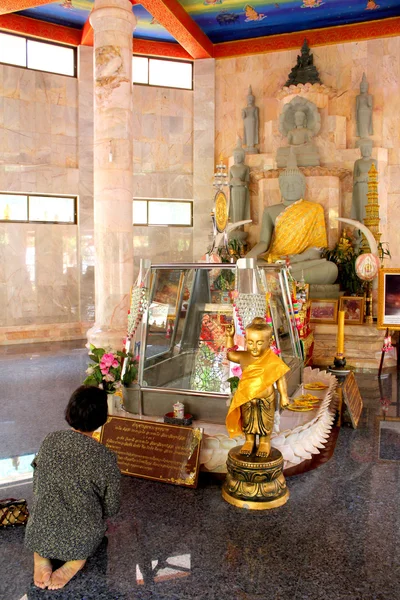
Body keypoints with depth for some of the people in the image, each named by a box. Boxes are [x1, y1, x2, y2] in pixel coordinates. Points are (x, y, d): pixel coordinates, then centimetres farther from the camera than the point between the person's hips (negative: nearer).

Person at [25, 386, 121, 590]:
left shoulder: (50, 440, -9)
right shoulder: (105, 458, -20)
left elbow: (37, 485, 7)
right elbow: (111, 508, -7)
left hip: (38, 535, 2)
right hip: (79, 541, -2)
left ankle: (41, 555, 11)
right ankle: (76, 560, 6)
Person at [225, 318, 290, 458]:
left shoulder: (273, 360, -17)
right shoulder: (243, 357, -8)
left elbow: (280, 379, -8)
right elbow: (230, 354, 11)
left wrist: (283, 396, -5)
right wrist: (230, 337, 4)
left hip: (266, 400, -3)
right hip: (246, 400, 3)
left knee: (265, 423, 18)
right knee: (247, 422, 20)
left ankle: (265, 442, 39)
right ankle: (249, 440, 42)